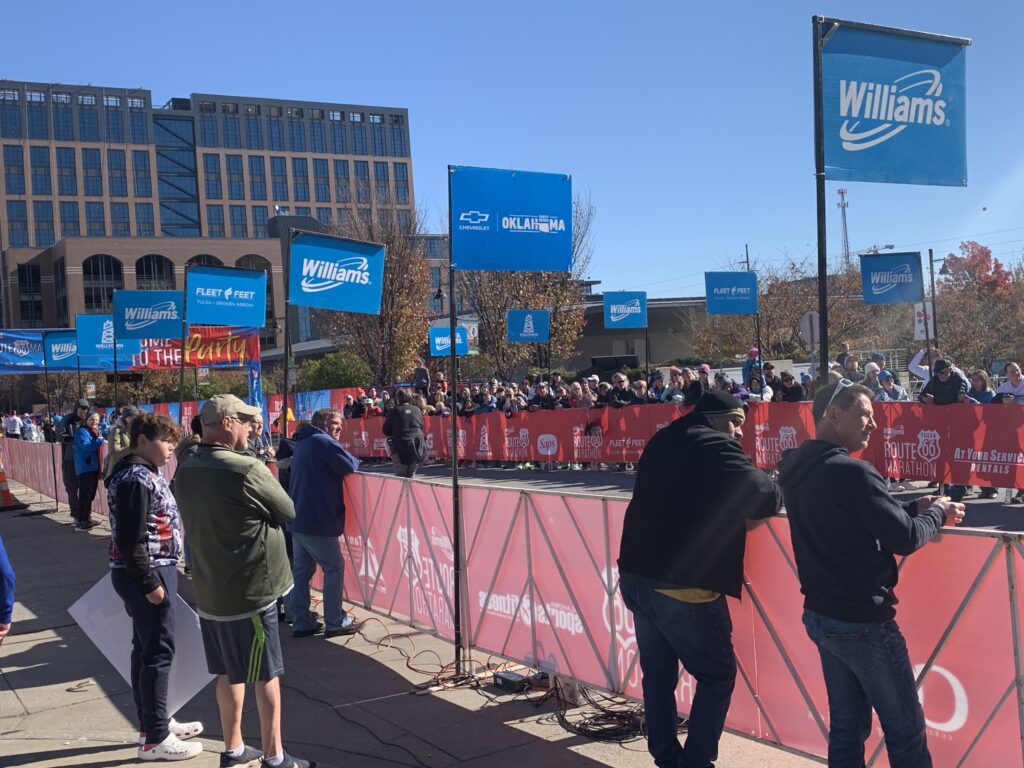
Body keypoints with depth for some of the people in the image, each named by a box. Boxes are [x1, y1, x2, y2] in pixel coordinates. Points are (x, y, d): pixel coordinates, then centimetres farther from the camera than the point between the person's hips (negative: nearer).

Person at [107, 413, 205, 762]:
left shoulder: (144, 473, 12)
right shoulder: (136, 479, -20)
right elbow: (130, 540, -23)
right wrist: (150, 583, -20)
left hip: (153, 571, 10)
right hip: (147, 576, -10)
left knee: (145, 648, 18)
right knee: (158, 652, -4)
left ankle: (152, 722, 30)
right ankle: (155, 739, 4)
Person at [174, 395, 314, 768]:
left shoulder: (185, 471, 4)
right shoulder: (247, 470, -20)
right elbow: (288, 513, -9)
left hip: (208, 590, 8)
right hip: (249, 591, -7)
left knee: (229, 673, 19)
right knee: (266, 676, 5)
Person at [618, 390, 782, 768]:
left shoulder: (663, 441, 15)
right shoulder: (714, 446, -9)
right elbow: (763, 497, -15)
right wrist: (776, 493, 7)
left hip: (636, 577, 8)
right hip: (683, 586, -8)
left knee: (658, 673, 18)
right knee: (717, 676, 7)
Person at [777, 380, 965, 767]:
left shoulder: (798, 471, 6)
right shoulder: (851, 472, -21)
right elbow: (905, 539, -18)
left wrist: (914, 507, 11)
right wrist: (937, 512, 1)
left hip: (819, 615, 9)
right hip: (862, 620, -8)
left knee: (847, 727, 15)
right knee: (906, 731, 5)